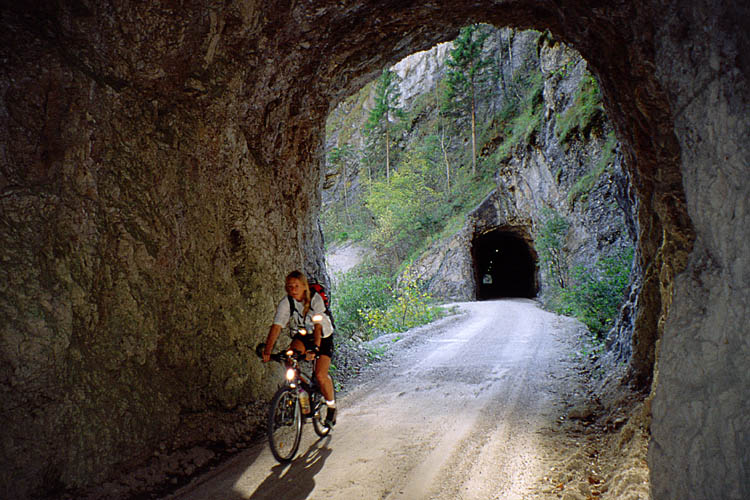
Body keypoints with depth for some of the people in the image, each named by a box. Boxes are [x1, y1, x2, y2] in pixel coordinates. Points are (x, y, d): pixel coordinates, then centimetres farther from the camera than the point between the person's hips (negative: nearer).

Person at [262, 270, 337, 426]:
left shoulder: (315, 299, -24)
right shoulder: (286, 303, -18)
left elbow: (318, 326, -32)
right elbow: (276, 326, -27)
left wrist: (315, 348, -46)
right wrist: (267, 351, -37)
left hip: (323, 337, -3)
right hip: (301, 336, 3)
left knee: (320, 375, -15)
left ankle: (331, 406, 10)